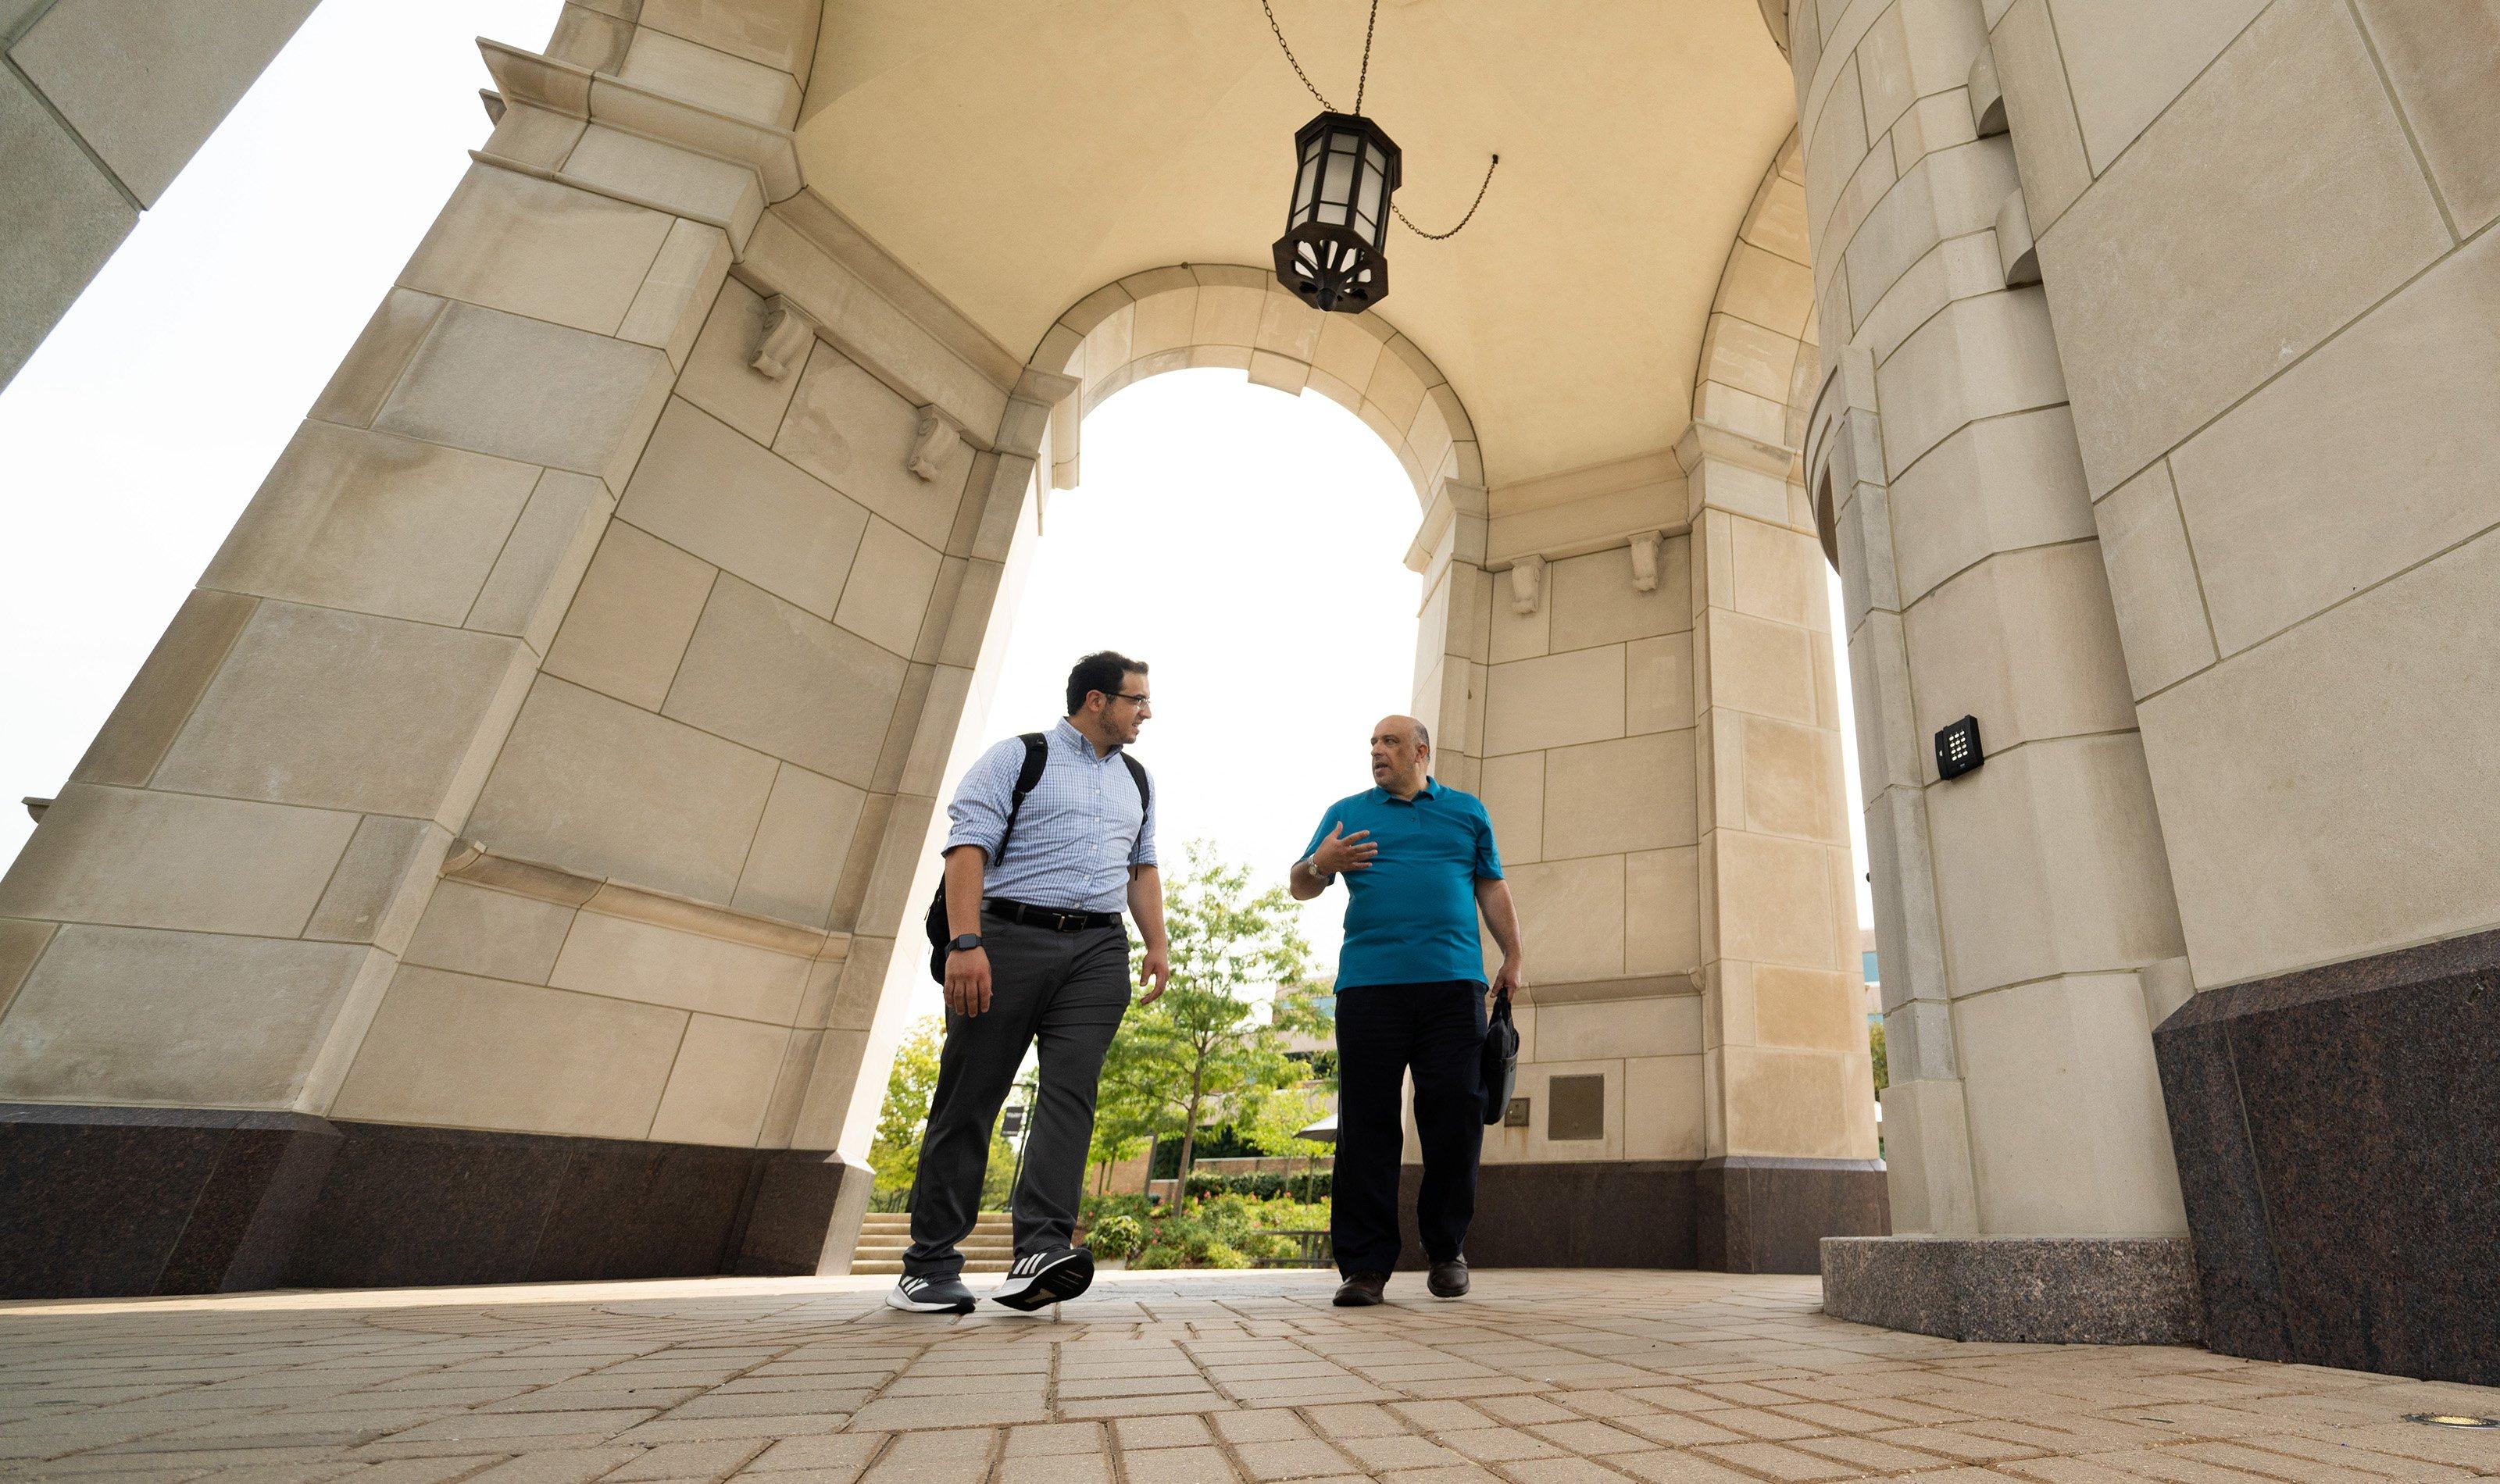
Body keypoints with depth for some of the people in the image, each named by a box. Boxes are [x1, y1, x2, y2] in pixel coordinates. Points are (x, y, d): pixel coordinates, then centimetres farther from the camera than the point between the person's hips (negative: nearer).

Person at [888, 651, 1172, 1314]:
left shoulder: (1136, 780, 20)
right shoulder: (1016, 758, 2)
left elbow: (1142, 867, 24)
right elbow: (968, 847, -7)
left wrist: (1157, 943, 12)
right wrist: (965, 942, -18)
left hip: (1097, 949, 4)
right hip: (1010, 938, -4)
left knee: (1071, 1092, -10)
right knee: (968, 1098, 1)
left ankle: (1043, 1249, -14)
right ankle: (930, 1266, 9)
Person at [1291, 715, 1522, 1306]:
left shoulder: (1467, 812, 19)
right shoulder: (1347, 812, 17)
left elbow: (1493, 889, 18)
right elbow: (1300, 887, 15)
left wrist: (1513, 958, 8)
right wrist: (1319, 865, -7)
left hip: (1453, 983, 0)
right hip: (1369, 985, 0)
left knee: (1455, 1113, -1)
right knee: (1366, 1120, -1)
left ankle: (1447, 1251, 17)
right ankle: (1366, 1263, 7)